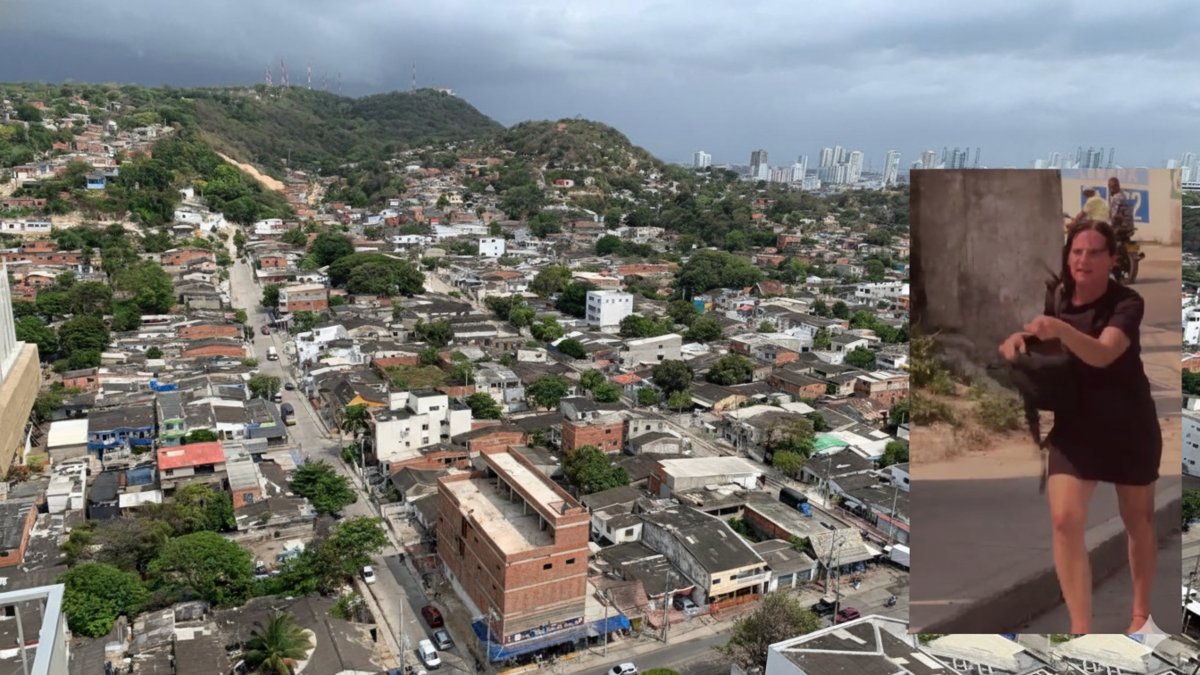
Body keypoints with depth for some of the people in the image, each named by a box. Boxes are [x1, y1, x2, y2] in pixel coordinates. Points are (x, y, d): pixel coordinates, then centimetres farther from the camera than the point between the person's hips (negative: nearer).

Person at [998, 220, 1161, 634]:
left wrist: (1060, 330, -51)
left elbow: (1102, 353, -32)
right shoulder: (1054, 299, -3)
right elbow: (1023, 345, 8)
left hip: (1131, 425, -2)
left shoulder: (1126, 303, -15)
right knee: (1064, 519, -14)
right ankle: (1080, 627, -6)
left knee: (1137, 519, 14)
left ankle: (1142, 613, 36)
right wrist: (1015, 340, -17)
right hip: (1074, 424, 2)